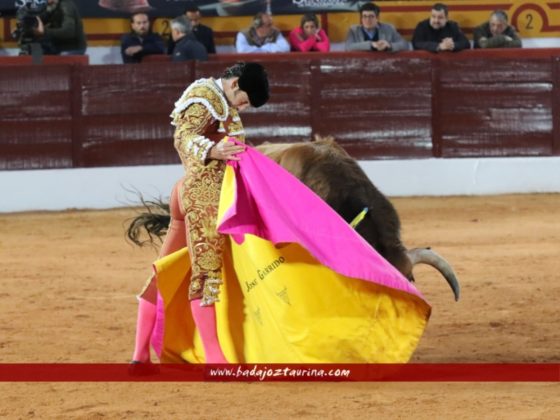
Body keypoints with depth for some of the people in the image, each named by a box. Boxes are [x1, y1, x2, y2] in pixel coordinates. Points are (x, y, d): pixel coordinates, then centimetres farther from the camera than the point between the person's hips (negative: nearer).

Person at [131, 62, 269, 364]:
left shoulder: (223, 102, 22)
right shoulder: (205, 95, -8)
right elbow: (186, 137, -22)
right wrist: (213, 151, -42)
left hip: (189, 192, 11)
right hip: (203, 193, -11)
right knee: (207, 271, -12)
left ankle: (141, 353, 13)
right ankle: (214, 358, -14)